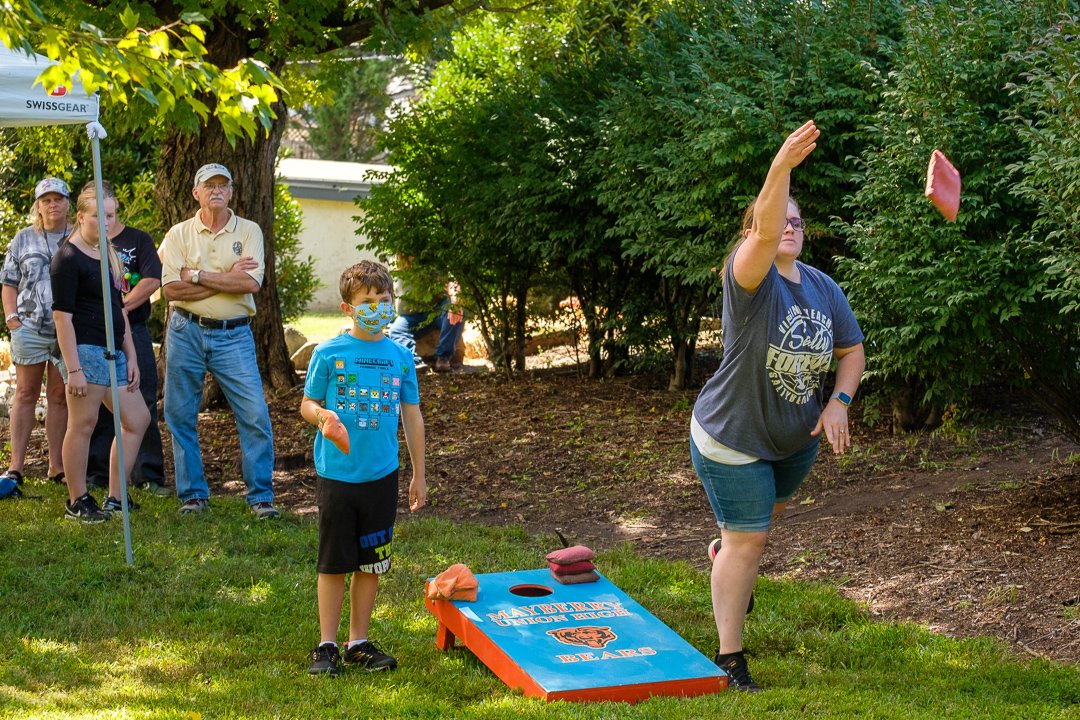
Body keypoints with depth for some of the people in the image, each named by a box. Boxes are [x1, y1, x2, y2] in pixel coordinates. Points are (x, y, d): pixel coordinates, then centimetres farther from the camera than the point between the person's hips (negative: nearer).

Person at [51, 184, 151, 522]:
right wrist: (73, 369, -19)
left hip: (112, 352, 9)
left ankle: (114, 499, 16)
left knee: (137, 419, 10)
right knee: (83, 425, -4)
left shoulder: (108, 254, 17)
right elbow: (62, 316, -14)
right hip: (85, 350, -9)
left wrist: (131, 357, 16)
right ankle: (77, 503, 6)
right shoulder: (68, 258, -9)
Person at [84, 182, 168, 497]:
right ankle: (96, 474, 13)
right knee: (97, 408, 4)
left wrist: (120, 308, -13)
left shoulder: (138, 240, 6)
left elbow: (152, 280, -7)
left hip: (132, 332, -2)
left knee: (142, 407, -2)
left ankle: (148, 475, 2)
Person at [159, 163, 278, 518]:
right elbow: (171, 289, -8)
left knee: (255, 415, -6)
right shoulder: (178, 234, 5)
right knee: (181, 417, 5)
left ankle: (261, 495, 4)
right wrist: (228, 278, -11)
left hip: (233, 335, -1)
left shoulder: (248, 231, 4)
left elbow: (251, 283, -12)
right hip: (186, 332, 1)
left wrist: (197, 276, -11)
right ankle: (193, 494, 18)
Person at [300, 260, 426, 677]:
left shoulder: (401, 357, 3)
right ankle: (327, 646, 15)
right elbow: (307, 404, 1)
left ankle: (360, 643, 22)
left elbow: (412, 417, 10)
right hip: (336, 474, -3)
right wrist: (322, 416, -23)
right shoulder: (328, 354, -5)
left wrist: (419, 475, 12)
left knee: (371, 564, 10)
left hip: (381, 475, 3)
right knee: (333, 564, 4)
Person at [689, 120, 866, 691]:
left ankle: (726, 550, 63)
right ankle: (729, 658, 8)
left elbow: (852, 349, 6)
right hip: (732, 437, -7)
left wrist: (838, 402, -12)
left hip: (796, 438, 7)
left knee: (769, 512, 29)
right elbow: (764, 233, -43)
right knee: (748, 541, -3)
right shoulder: (751, 277, -21)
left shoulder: (823, 287, -1)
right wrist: (781, 166, -58)